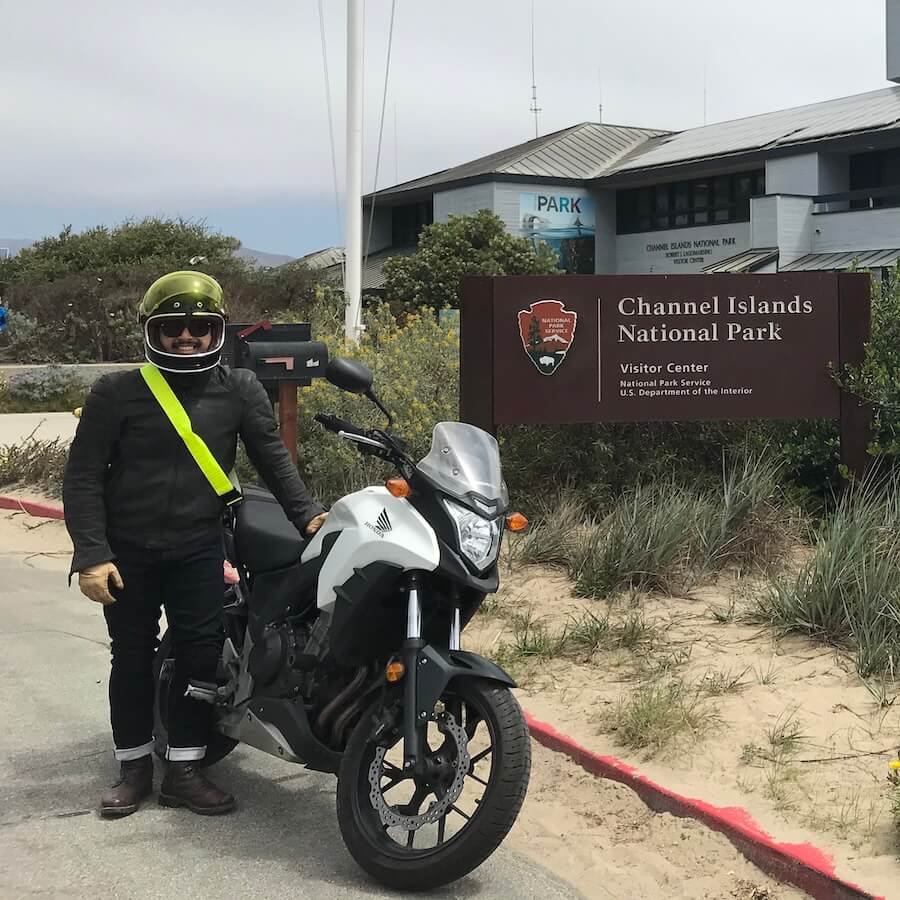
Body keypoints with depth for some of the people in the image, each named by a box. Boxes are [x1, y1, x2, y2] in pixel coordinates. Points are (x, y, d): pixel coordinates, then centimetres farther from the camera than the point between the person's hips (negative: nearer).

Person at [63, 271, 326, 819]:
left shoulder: (240, 391, 0)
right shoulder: (117, 393, -5)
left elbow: (273, 459, 1)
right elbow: (83, 476, -6)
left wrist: (306, 513, -12)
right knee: (132, 658, 8)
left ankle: (184, 770, 12)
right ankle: (134, 768, 22)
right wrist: (91, 554, -14)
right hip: (127, 549, -1)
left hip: (199, 548, 1)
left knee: (201, 654, 0)